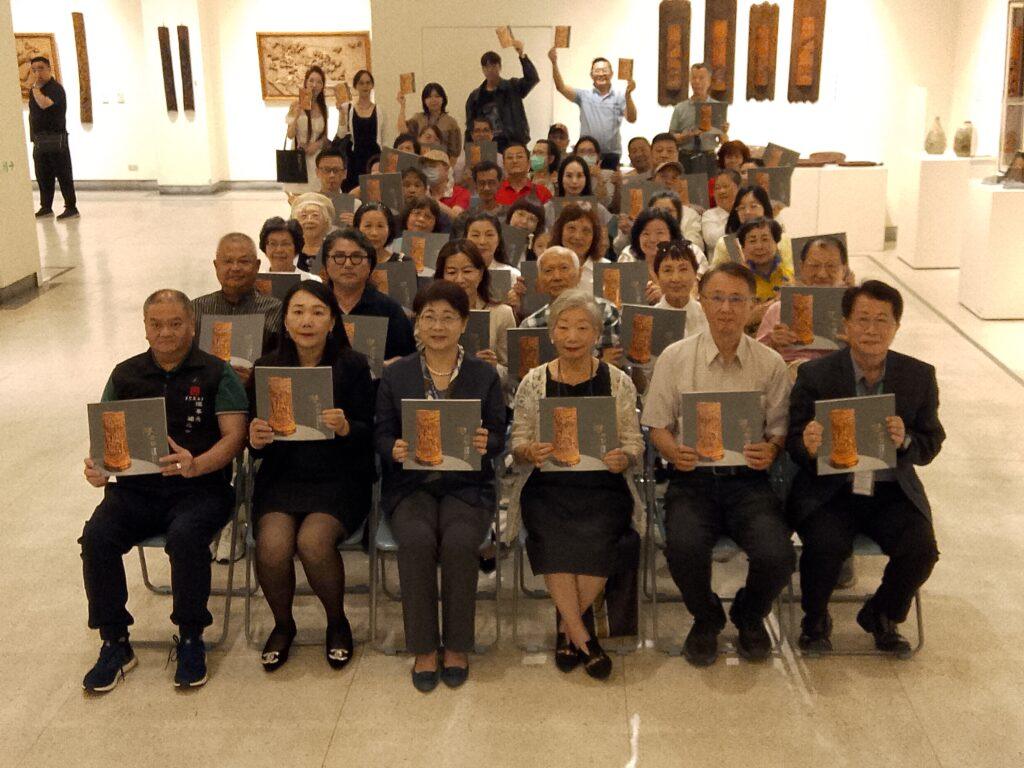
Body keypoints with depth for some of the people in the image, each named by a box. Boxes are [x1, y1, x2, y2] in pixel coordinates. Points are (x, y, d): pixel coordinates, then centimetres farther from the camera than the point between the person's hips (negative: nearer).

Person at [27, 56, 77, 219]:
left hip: (56, 138, -8)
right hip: (38, 140, 8)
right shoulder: (35, 90, 15)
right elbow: (33, 114, 21)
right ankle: (45, 207, 19)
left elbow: (44, 104, -28)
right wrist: (33, 136, 16)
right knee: (43, 176, 11)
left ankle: (71, 208, -3)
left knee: (63, 175, -6)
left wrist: (36, 87, -17)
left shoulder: (56, 88, -10)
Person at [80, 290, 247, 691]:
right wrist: (97, 467, -10)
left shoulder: (216, 373, 4)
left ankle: (191, 639, -10)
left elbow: (234, 435, -5)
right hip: (134, 488, 4)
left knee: (186, 536, -33)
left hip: (199, 487, -3)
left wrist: (195, 465, -24)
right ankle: (115, 643, -5)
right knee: (96, 537, -24)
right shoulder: (125, 374, 15)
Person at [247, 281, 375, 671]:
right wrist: (255, 440, -15)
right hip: (281, 477, 2)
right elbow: (256, 445, 9)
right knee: (272, 545, -25)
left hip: (338, 478, -2)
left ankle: (337, 623, 3)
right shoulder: (266, 368, 6)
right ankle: (282, 625, 7)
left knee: (313, 541, -28)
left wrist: (346, 428, -24)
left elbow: (368, 436, -2)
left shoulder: (353, 366, -1)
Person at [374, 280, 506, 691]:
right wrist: (395, 450, -15)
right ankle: (424, 649, -14)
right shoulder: (395, 375, 10)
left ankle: (457, 647, -11)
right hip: (410, 484, 0)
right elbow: (381, 433, 8)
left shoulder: (485, 375, 10)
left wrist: (485, 444, -17)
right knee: (417, 540, -31)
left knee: (460, 541, -30)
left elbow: (499, 437, 7)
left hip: (467, 485, 0)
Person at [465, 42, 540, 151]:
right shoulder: (475, 96, 11)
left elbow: (533, 78, -11)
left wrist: (522, 55, -22)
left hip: (512, 144, -2)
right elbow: (470, 127, 13)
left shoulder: (513, 88, 6)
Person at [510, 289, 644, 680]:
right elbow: (516, 446, 9)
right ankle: (582, 634, -13)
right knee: (554, 537, -30)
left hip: (603, 487, 0)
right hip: (548, 487, 0)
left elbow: (635, 446, 6)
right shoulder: (533, 382, 7)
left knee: (595, 537, -30)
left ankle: (568, 628, -5)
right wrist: (529, 451, -15)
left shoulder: (618, 382, 7)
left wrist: (622, 458, -16)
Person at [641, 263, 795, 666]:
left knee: (777, 556, -24)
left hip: (747, 479, 1)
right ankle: (706, 619, 7)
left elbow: (780, 429, 10)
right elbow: (658, 426, 7)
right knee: (684, 548, -30)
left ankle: (749, 616, 15)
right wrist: (674, 452, -15)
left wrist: (770, 450, -13)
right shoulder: (675, 357, 3)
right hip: (692, 477, -1)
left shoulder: (770, 364, 6)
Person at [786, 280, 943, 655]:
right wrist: (808, 447, -24)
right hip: (828, 490, -2)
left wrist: (905, 441, -16)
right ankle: (815, 621, 6)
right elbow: (793, 443, 1)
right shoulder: (815, 375, -3)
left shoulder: (919, 376, 4)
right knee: (826, 545, -29)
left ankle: (882, 616, 13)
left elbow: (932, 445, 7)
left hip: (893, 492, 3)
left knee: (921, 549, -21)